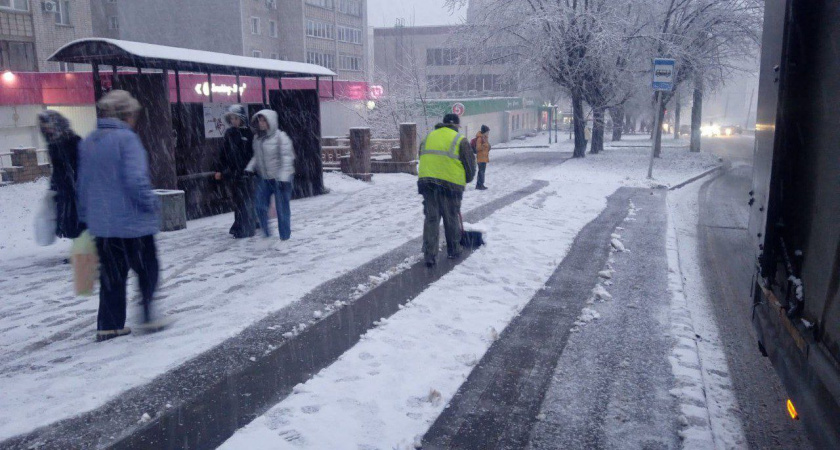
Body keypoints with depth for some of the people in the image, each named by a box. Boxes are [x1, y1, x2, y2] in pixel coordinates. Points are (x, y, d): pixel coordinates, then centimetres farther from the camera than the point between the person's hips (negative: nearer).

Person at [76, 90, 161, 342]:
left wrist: (87, 216, 21)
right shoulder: (127, 139, -14)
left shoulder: (88, 143, 9)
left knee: (112, 275, 15)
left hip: (101, 225, 7)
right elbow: (135, 179, -22)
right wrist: (151, 204, -8)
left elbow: (83, 184, 14)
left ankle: (109, 326, 17)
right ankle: (149, 318, 10)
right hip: (132, 222, -6)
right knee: (147, 271, 10)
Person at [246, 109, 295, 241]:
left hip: (280, 179, -6)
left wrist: (283, 178, -23)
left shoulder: (280, 137, -14)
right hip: (263, 178, 7)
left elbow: (287, 158, -18)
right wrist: (249, 169, 4)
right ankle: (266, 233, 23)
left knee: (282, 208, 0)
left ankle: (285, 237, 14)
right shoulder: (257, 137, 7)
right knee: (260, 206, 6)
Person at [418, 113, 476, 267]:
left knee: (431, 219, 6)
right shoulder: (460, 140, 3)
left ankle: (429, 256, 2)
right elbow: (470, 165, 5)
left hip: (427, 182, 4)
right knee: (451, 219, 12)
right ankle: (453, 251, 26)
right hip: (451, 184, -3)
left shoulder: (428, 137, 18)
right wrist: (466, 180, 23)